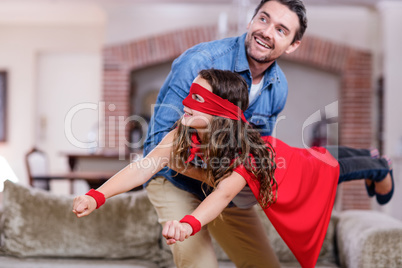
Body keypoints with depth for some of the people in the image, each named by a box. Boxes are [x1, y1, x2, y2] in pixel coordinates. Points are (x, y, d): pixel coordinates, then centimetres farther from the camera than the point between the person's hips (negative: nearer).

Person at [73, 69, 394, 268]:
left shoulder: (245, 150, -48)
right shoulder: (183, 137, -34)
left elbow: (224, 194, -65)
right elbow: (146, 165, -47)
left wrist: (189, 224, -85)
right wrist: (97, 196, -61)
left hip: (301, 172, -6)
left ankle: (380, 167, 55)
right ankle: (365, 155, 64)